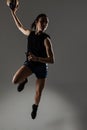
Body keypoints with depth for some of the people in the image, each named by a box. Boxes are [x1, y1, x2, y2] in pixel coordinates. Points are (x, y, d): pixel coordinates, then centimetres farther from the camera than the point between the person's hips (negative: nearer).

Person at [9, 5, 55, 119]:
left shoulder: (46, 39, -23)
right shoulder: (30, 33, -7)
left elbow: (52, 60, -26)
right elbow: (20, 27, 17)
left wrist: (37, 58, -40)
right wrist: (13, 13, 15)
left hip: (42, 66, -3)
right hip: (29, 63, 3)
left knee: (38, 92, 8)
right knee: (15, 80, -23)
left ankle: (35, 107, 43)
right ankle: (24, 80, 16)